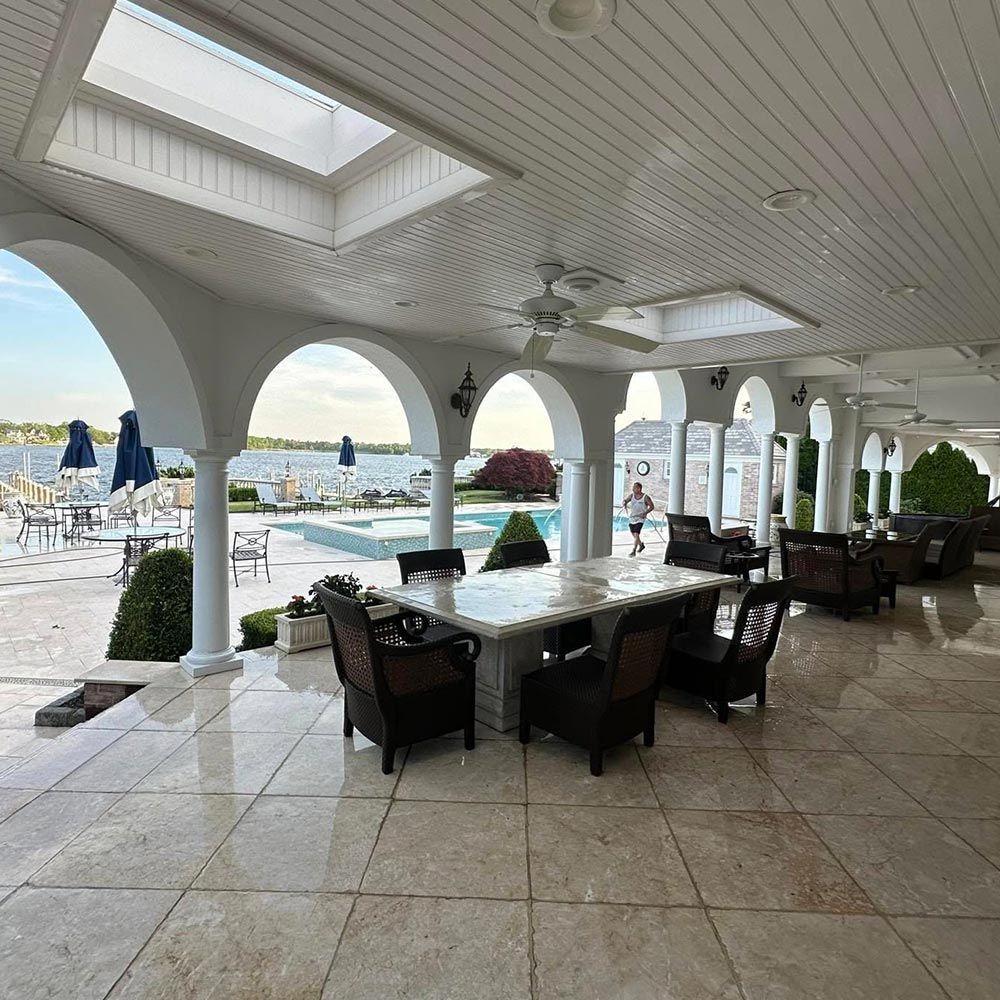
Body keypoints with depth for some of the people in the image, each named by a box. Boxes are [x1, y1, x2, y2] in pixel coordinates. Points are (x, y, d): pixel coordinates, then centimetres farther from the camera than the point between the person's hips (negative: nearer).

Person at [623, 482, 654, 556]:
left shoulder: (646, 497, -11)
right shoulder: (631, 495, 0)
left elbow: (651, 506, -5)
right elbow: (624, 501, 6)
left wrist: (645, 513, -18)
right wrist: (624, 505, -18)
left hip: (640, 519, -6)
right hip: (631, 518, 6)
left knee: (636, 534, -17)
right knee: (634, 535, 18)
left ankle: (633, 551, -14)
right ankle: (641, 545, 43)